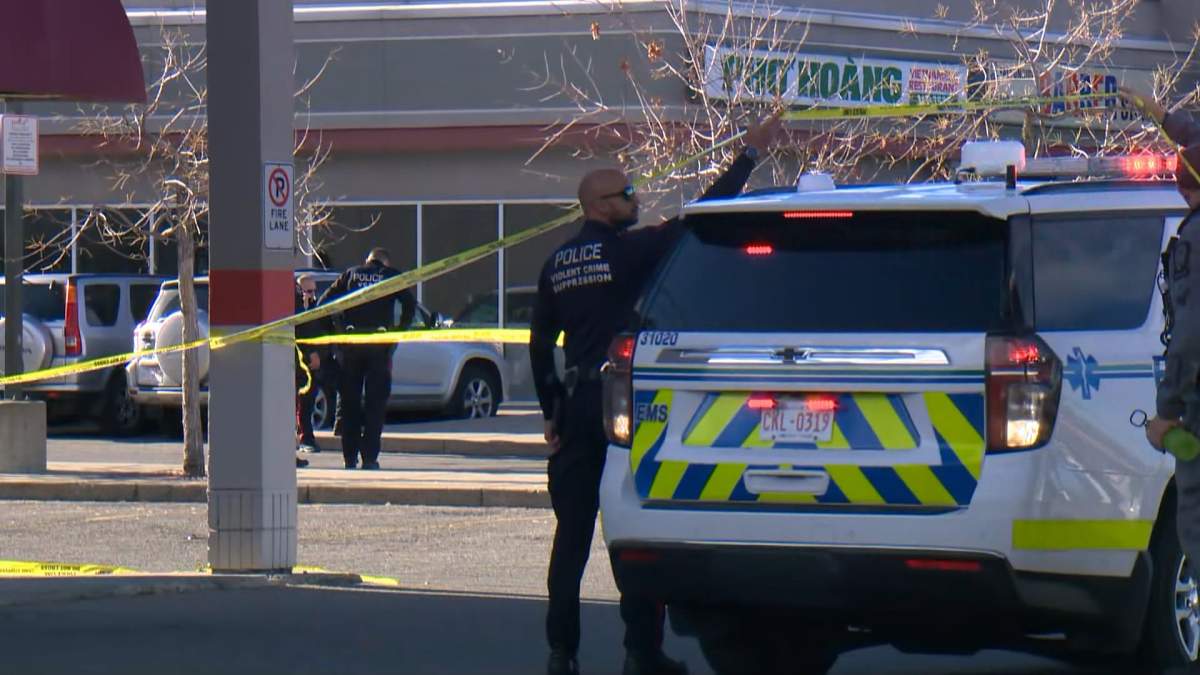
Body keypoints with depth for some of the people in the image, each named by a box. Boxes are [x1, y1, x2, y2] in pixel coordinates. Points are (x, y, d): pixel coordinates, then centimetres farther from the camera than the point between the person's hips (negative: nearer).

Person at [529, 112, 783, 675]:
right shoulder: (628, 250, -9)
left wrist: (552, 412, 19)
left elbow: (540, 345, 13)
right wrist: (750, 155, -3)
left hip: (577, 406, 6)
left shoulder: (557, 265, 10)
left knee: (572, 532, 8)